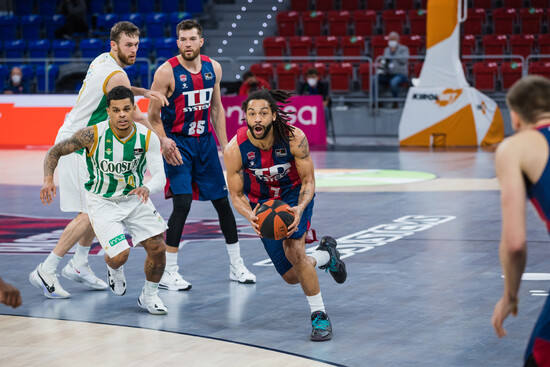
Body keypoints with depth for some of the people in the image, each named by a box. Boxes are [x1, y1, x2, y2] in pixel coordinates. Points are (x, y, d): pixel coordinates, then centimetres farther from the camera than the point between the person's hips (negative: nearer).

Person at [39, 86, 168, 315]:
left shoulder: (148, 137, -17)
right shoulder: (93, 135, -22)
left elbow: (160, 177, -23)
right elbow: (55, 152, -10)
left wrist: (147, 188, -46)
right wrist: (48, 180, -27)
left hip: (135, 198, 3)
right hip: (102, 202, -3)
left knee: (157, 247, -8)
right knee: (119, 255, -17)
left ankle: (149, 296, 19)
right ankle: (114, 269, 23)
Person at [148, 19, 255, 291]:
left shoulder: (213, 68, 1)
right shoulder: (166, 72, -15)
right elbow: (153, 116, -11)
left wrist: (224, 144, 9)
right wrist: (164, 141, -26)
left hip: (205, 141, 6)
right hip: (177, 143, -5)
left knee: (223, 202, 10)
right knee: (182, 203, -17)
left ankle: (236, 266, 24)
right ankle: (168, 273, -9)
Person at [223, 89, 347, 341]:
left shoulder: (294, 138, -29)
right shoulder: (235, 149, -27)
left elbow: (308, 182, -17)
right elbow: (236, 195, -14)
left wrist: (300, 209, -37)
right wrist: (250, 216, -35)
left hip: (295, 196, -2)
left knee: (294, 250, -29)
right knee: (291, 276, 5)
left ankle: (319, 316, -13)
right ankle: (325, 255, 40)